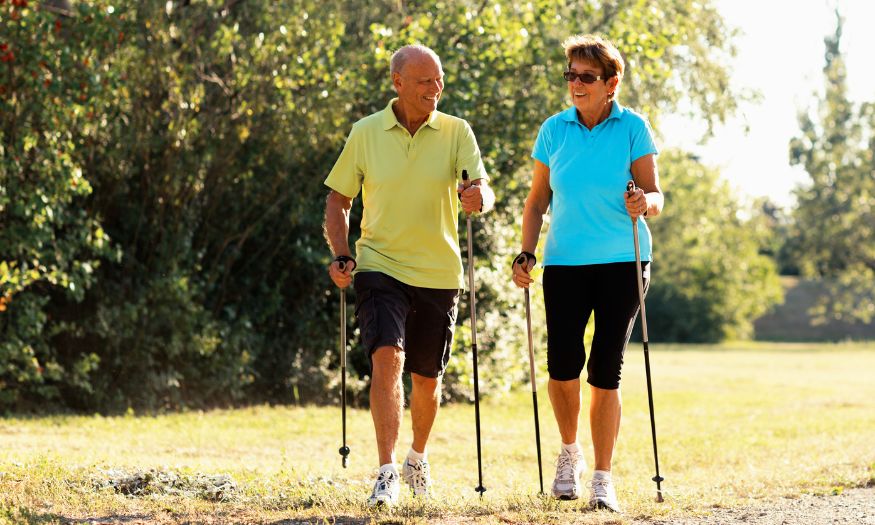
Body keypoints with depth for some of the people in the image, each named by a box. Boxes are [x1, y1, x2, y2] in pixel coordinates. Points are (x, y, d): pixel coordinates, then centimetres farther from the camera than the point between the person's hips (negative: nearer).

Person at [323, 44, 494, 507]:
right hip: (380, 266, -1)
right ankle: (386, 473, -21)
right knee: (387, 358, -21)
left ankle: (418, 457, 39)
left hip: (438, 273, 2)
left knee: (427, 378, 13)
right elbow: (338, 198, 7)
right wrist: (340, 255, -6)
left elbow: (481, 189, -13)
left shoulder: (456, 132, -2)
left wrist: (478, 197, -38)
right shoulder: (365, 133, -1)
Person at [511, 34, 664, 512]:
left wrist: (644, 203, -27)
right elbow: (537, 201, 11)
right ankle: (569, 451, 21)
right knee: (563, 364, -8)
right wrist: (526, 254, 1)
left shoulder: (633, 128, -2)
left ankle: (602, 478, 7)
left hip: (622, 262, -2)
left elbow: (654, 195, -4)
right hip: (565, 261, 2)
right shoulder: (555, 130, 5)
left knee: (605, 370, -2)